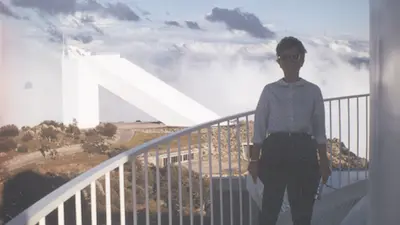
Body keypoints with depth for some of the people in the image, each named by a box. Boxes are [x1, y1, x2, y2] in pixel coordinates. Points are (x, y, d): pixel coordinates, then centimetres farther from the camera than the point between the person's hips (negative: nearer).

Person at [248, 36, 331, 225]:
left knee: (303, 209, 7)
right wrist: (254, 159, -1)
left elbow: (319, 130, 8)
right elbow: (259, 127, 4)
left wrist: (324, 161, 4)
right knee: (270, 208, 0)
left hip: (303, 150, 1)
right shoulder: (270, 90, 5)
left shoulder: (313, 91, 7)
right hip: (276, 149, -1)